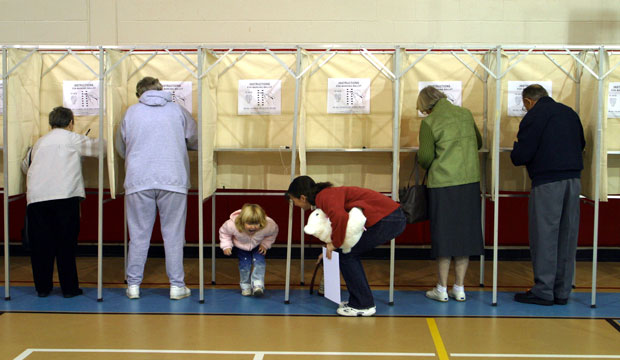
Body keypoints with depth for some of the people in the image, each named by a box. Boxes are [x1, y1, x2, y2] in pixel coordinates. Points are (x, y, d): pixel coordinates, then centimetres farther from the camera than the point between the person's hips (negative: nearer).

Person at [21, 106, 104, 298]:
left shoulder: (38, 143, 23)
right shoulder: (72, 138, 10)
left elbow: (25, 166, 32)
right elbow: (98, 147, 8)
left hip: (36, 198, 4)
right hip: (64, 196, -4)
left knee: (40, 244, 9)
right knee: (66, 242, 3)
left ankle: (42, 287, 15)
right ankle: (69, 287, 8)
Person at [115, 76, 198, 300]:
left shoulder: (131, 112, 10)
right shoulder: (177, 110, 9)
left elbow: (120, 147, 18)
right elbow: (196, 140, 18)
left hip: (138, 181, 1)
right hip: (173, 180, -1)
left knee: (139, 235, 7)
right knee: (173, 234, 4)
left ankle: (133, 285, 11)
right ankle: (177, 285, 6)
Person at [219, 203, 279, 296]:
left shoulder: (268, 226, -39)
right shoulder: (233, 225, -41)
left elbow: (274, 232, -13)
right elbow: (224, 231, -17)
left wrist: (265, 244, -17)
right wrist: (226, 245, -23)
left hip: (258, 245, 0)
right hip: (241, 245, 0)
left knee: (259, 261, -15)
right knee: (244, 263, -5)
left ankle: (258, 285, -11)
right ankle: (245, 286, 13)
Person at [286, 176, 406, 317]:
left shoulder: (325, 197, -13)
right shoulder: (328, 194, 18)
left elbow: (340, 217, -33)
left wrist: (335, 243, -18)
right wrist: (329, 250, 27)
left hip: (387, 219, -10)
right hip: (392, 217, 10)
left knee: (347, 255, -2)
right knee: (350, 253, 17)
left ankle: (363, 306, 4)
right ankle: (360, 300, 24)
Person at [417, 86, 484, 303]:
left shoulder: (429, 122, -7)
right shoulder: (465, 114, 8)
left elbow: (425, 157, -8)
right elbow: (478, 143, 20)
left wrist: (427, 166, 13)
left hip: (443, 183, -4)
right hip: (470, 182, 4)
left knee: (443, 234, 5)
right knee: (464, 232, 10)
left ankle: (442, 289, 11)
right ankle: (459, 288, 16)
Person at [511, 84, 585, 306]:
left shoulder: (534, 116, -6)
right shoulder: (569, 113, 15)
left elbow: (520, 156, -11)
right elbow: (581, 144, 25)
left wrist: (516, 145, 11)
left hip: (547, 181, -6)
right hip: (573, 179, 6)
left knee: (544, 235, 0)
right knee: (567, 235, 9)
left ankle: (543, 291, 3)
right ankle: (562, 291, 15)